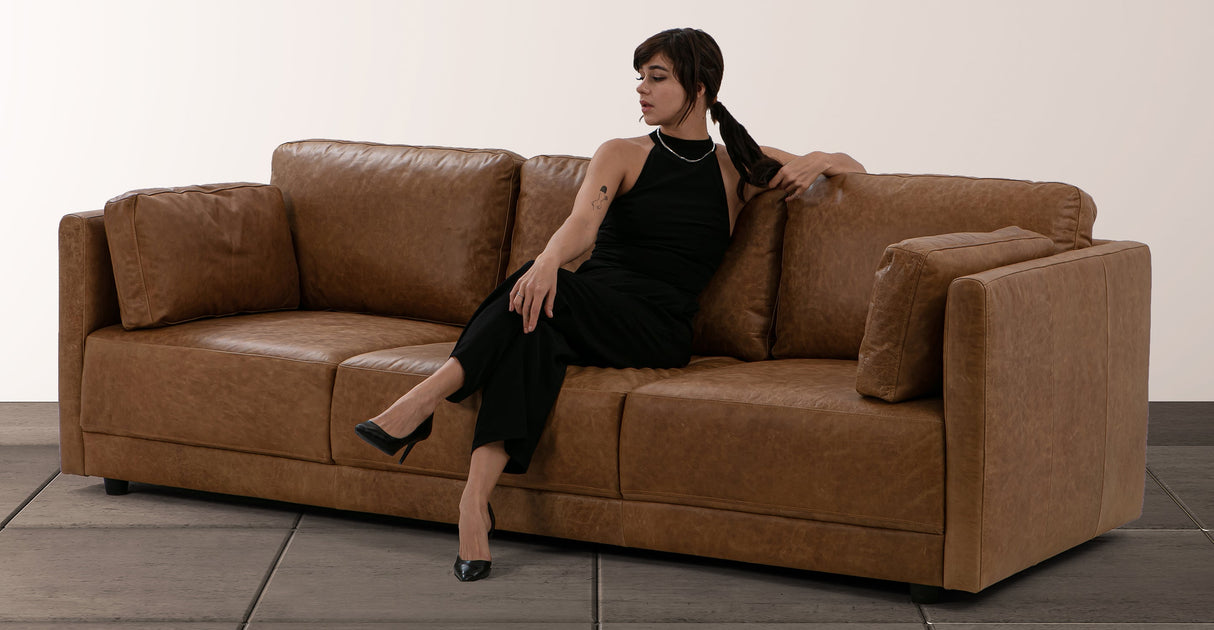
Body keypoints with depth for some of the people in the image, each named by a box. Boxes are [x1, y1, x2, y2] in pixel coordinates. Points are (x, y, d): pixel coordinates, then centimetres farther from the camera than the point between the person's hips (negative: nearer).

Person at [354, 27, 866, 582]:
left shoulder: (738, 167, 14)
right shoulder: (623, 155, 12)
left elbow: (854, 169, 25)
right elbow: (582, 224, -9)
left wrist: (817, 161, 0)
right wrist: (549, 261, -32)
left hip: (658, 333, -1)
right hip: (588, 320, 1)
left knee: (540, 290, -33)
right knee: (535, 308, -38)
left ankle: (426, 399, -38)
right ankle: (475, 497, -50)